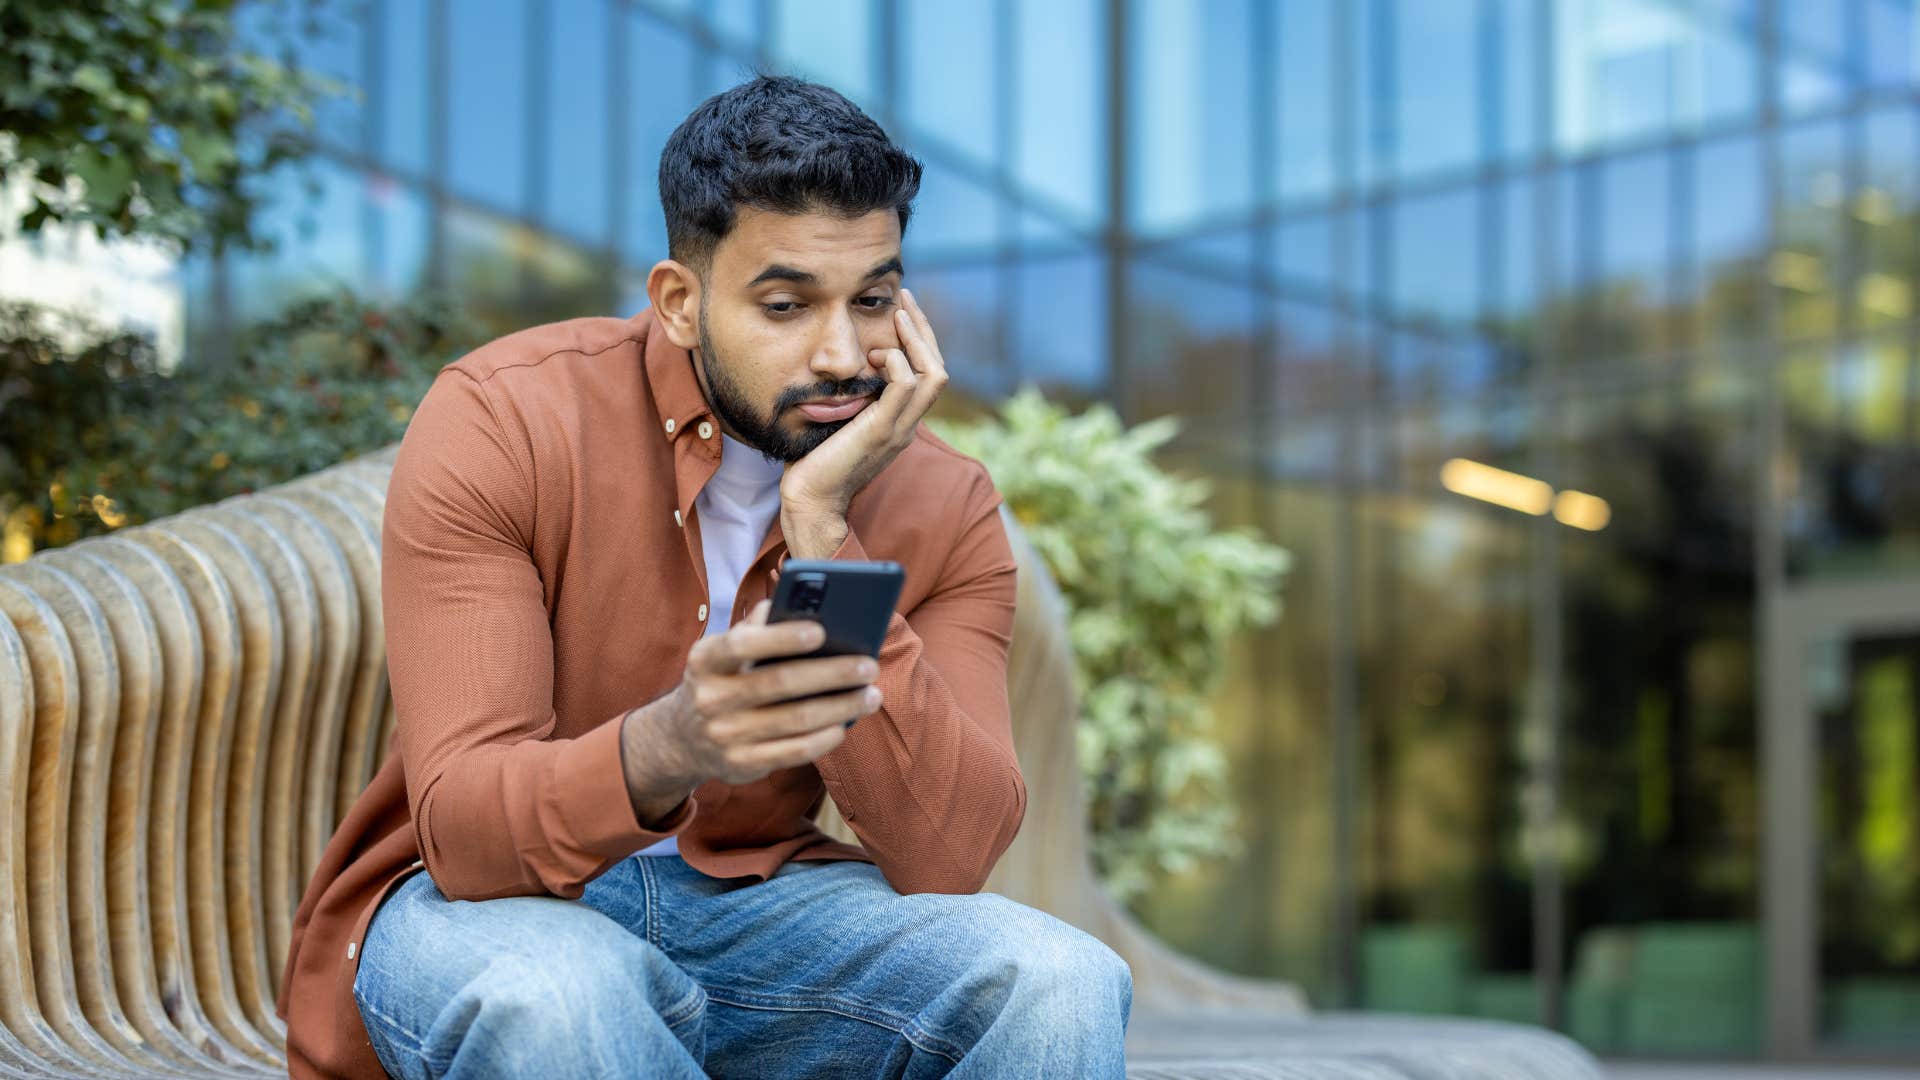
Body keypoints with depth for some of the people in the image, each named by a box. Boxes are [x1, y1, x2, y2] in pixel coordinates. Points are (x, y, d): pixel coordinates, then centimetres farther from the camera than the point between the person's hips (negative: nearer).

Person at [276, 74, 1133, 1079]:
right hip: (492, 901, -1)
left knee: (1060, 981, -25)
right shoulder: (500, 422, -15)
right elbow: (460, 825, -24)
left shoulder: (943, 507, -6)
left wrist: (823, 533, -25)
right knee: (547, 995, -37)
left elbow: (945, 862, -19)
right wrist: (663, 750, -47)